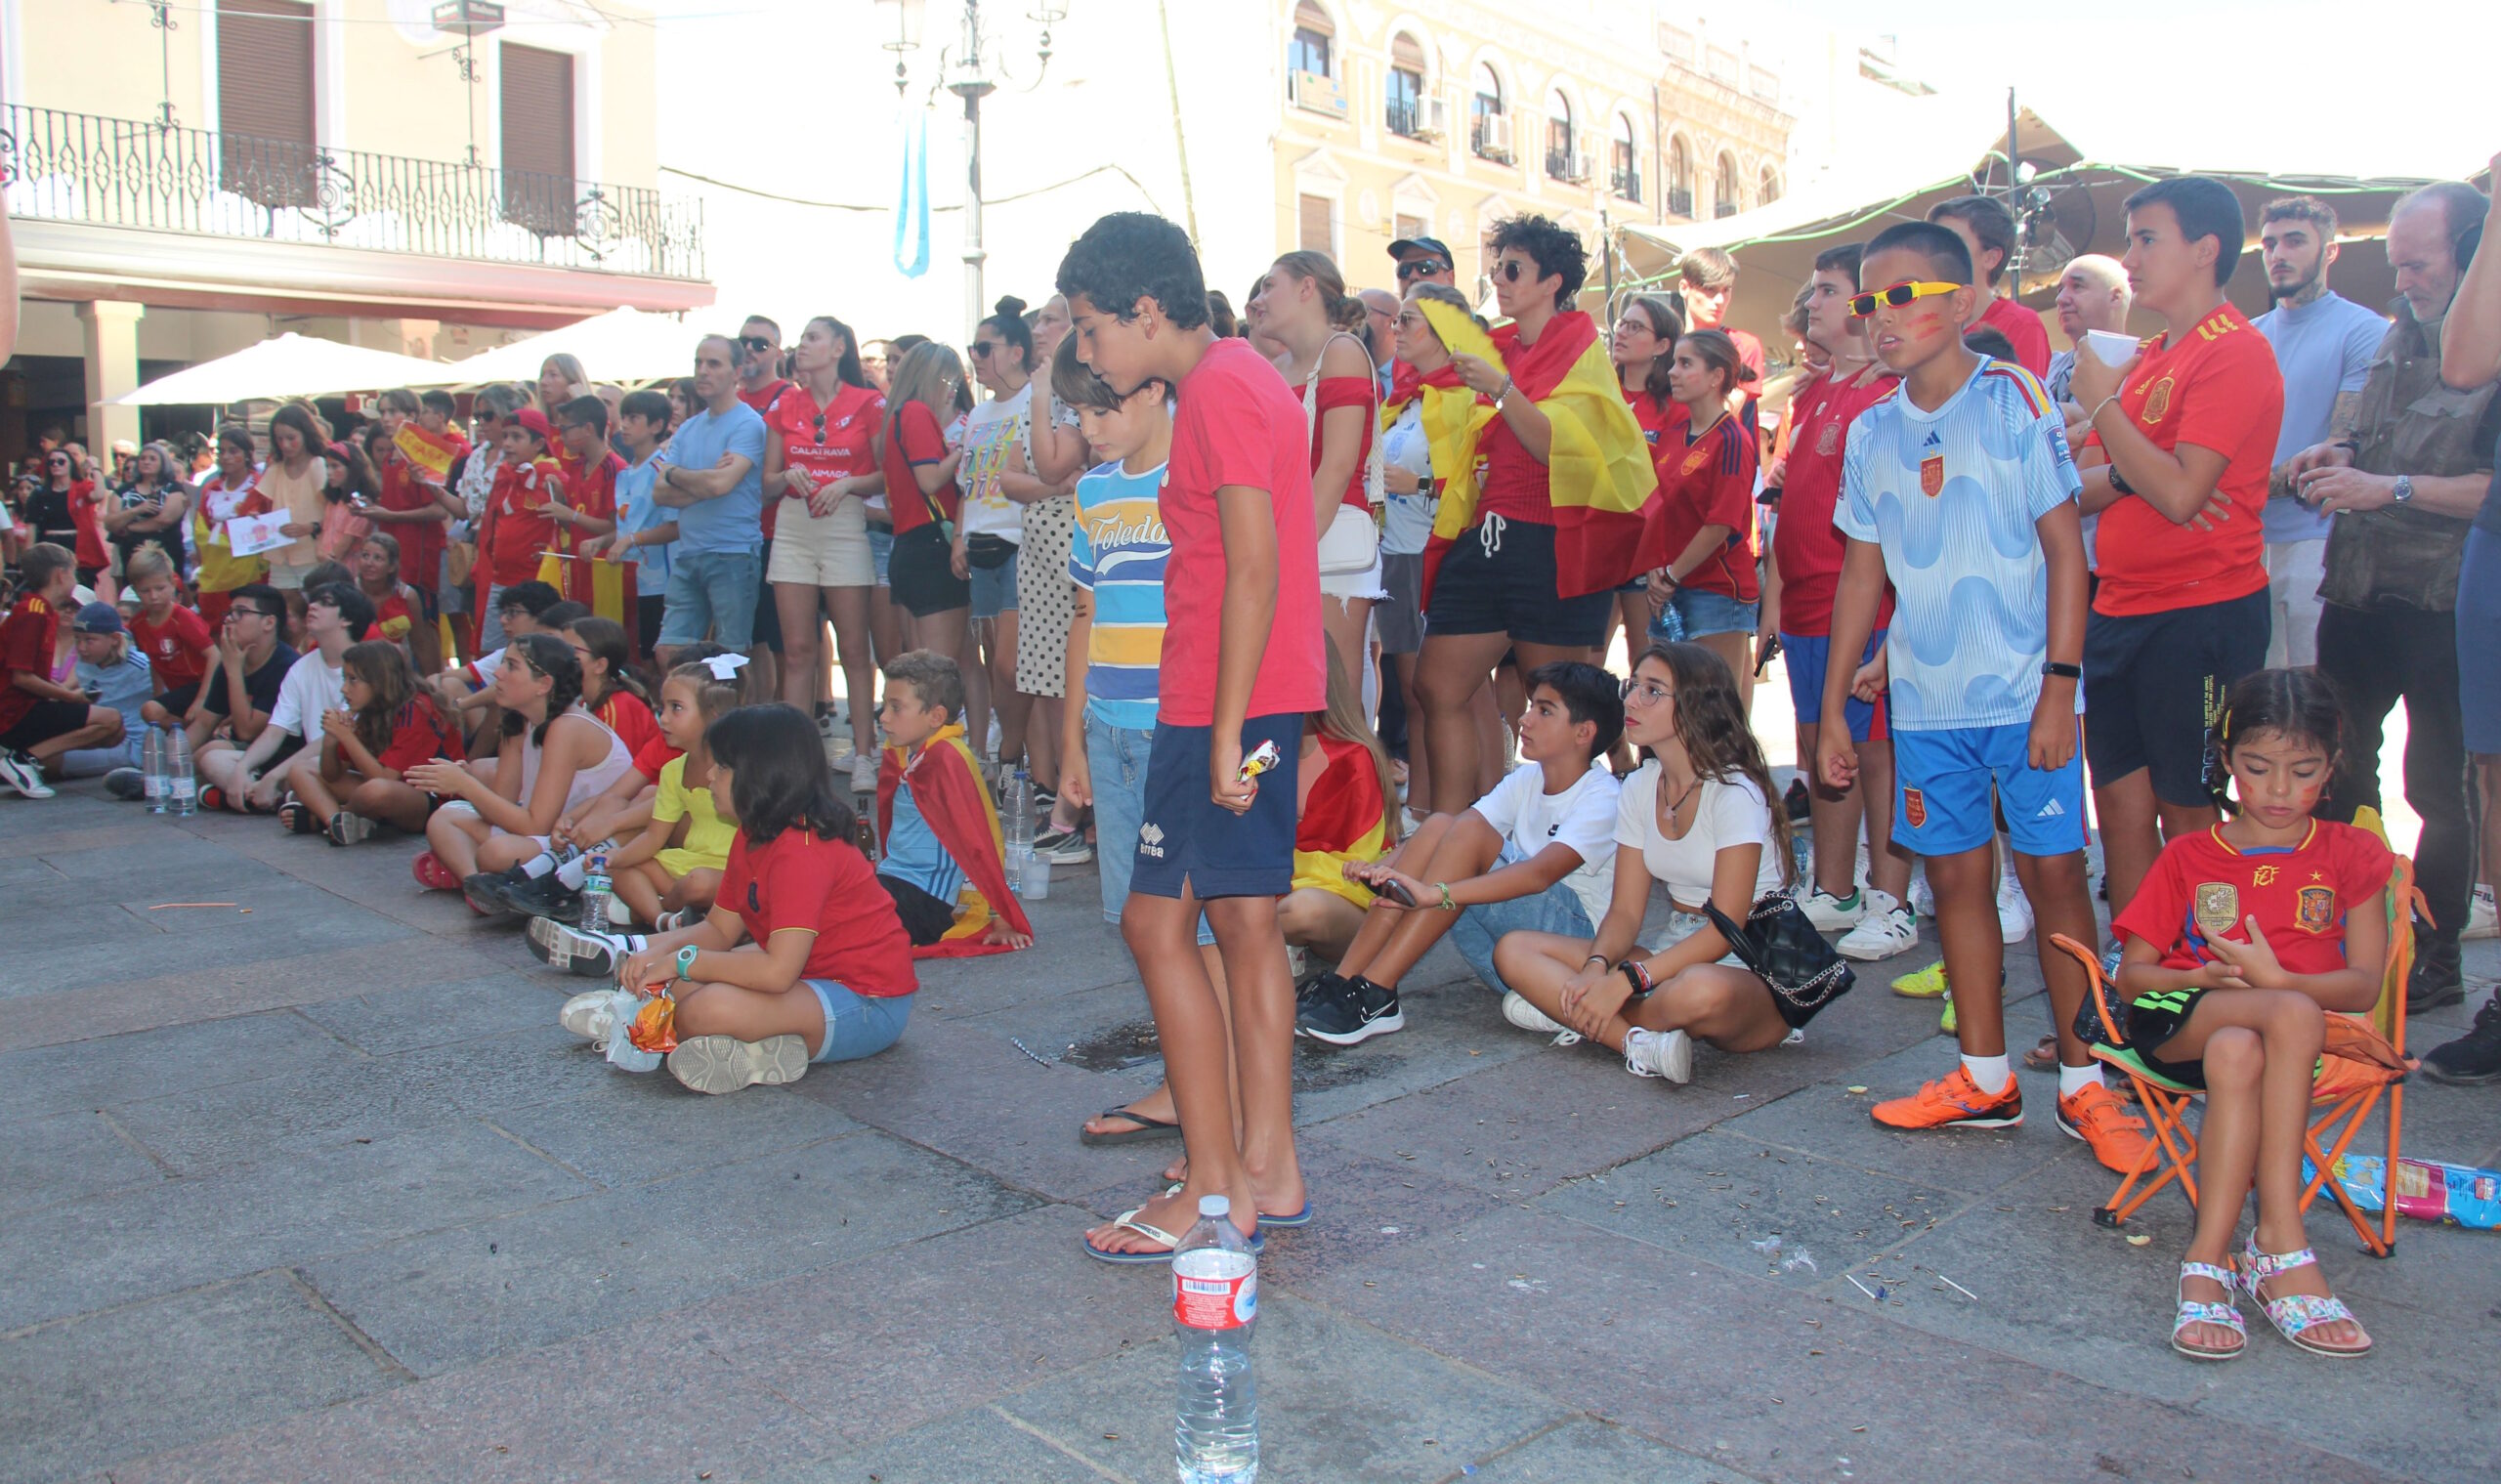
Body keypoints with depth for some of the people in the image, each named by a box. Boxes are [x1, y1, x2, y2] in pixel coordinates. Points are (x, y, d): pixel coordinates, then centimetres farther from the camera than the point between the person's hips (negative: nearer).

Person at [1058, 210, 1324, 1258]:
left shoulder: (1218, 391, -13)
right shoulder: (1240, 380, 18)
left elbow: (1254, 570, -21)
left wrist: (1224, 732, -22)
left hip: (1221, 703, -10)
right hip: (1262, 698, 10)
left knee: (1157, 922, -4)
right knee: (1246, 925, 12)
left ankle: (1216, 1189, 2)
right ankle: (1269, 1167, 19)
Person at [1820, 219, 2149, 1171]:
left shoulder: (2014, 403, -5)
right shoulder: (1871, 432, 8)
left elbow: (2065, 547, -6)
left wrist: (2060, 685, -13)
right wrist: (1832, 710, 11)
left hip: (2022, 694, -4)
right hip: (1925, 700, 4)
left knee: (2053, 875, -1)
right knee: (1956, 878, 8)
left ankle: (2083, 1084, 12)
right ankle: (1986, 1079, 20)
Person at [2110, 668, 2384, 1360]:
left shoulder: (2352, 855, 13)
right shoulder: (2189, 856, 15)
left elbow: (2365, 986, 2)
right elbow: (2131, 975, 8)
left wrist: (2276, 978, -17)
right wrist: (2206, 977, -13)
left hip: (2307, 1017, 0)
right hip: (2181, 1020, 0)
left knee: (2236, 1055, -38)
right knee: (2294, 1017, -35)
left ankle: (2208, 1260, -36)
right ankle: (2283, 1246, -35)